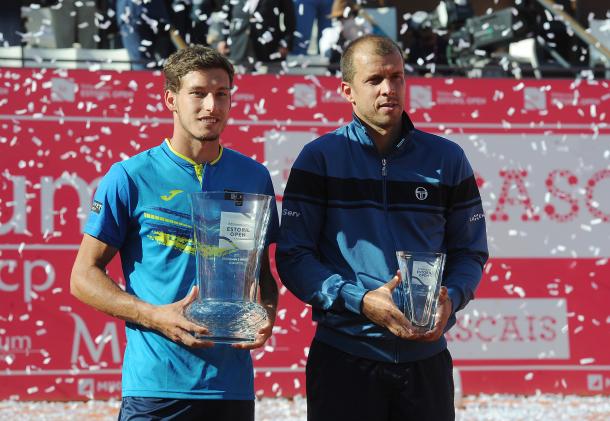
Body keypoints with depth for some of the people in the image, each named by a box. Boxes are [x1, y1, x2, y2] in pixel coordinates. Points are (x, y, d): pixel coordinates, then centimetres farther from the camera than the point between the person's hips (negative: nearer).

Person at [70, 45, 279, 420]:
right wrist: (156, 316, -15)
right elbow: (84, 276, -1)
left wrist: (267, 313, -4)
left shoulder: (254, 177, 9)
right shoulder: (131, 178, -3)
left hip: (233, 386, 4)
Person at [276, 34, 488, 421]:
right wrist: (359, 301, -16)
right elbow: (293, 256, -3)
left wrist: (451, 298, -9)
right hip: (343, 358, -2)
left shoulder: (447, 159, 7)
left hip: (426, 358, 2)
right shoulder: (320, 158, 0)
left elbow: (470, 252, 12)